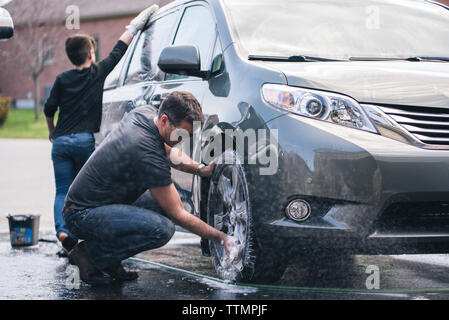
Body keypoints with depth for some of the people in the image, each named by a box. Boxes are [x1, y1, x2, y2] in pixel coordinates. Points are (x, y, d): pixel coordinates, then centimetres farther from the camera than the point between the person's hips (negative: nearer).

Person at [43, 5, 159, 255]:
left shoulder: (63, 79, 9)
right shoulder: (98, 72, 4)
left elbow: (49, 109, 8)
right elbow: (119, 50, 13)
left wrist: (52, 131, 27)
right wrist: (136, 25, 24)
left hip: (61, 141, 2)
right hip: (85, 141, -2)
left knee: (63, 191, 7)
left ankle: (63, 229, -15)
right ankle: (76, 235, 3)